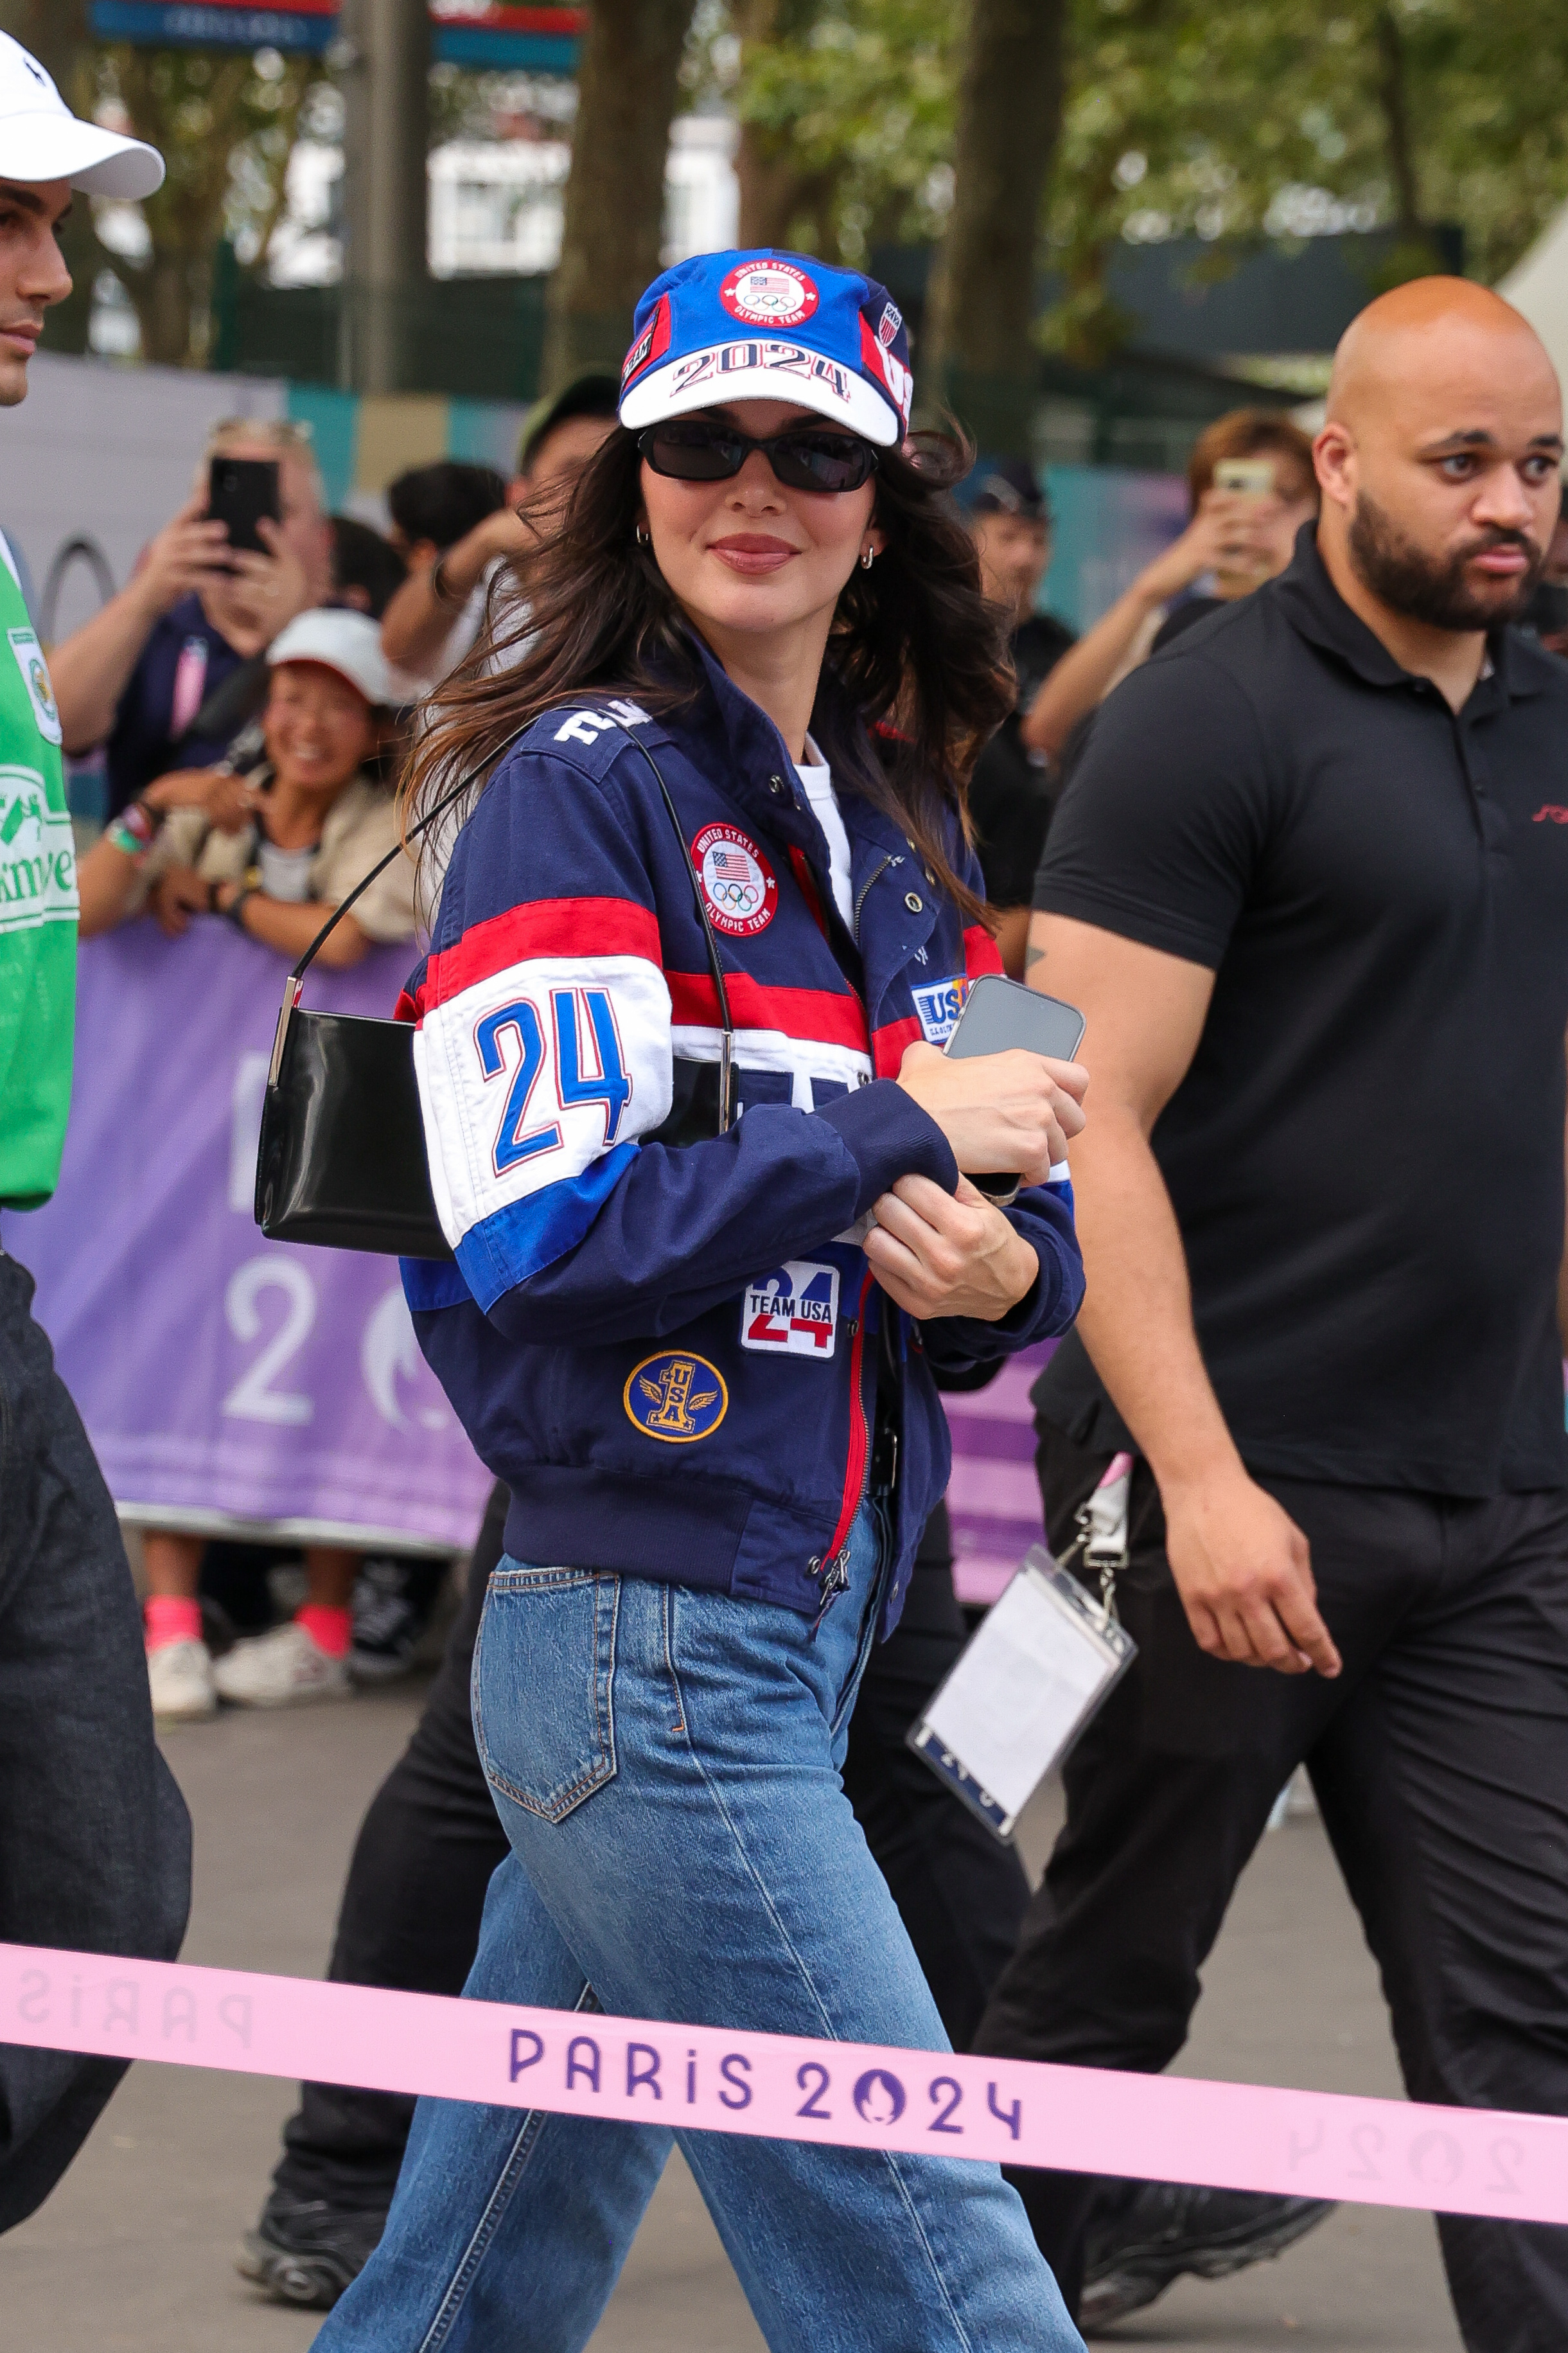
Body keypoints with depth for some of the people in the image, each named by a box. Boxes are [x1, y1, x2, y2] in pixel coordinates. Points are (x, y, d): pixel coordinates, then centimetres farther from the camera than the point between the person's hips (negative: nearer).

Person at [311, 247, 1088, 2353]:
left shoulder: (901, 830, 16)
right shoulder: (584, 789, -7)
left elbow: (1016, 1210, 18)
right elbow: (535, 1226, -18)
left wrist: (1003, 1270, -5)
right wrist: (898, 1132, -14)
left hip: (802, 1627, 8)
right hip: (649, 1642, -8)